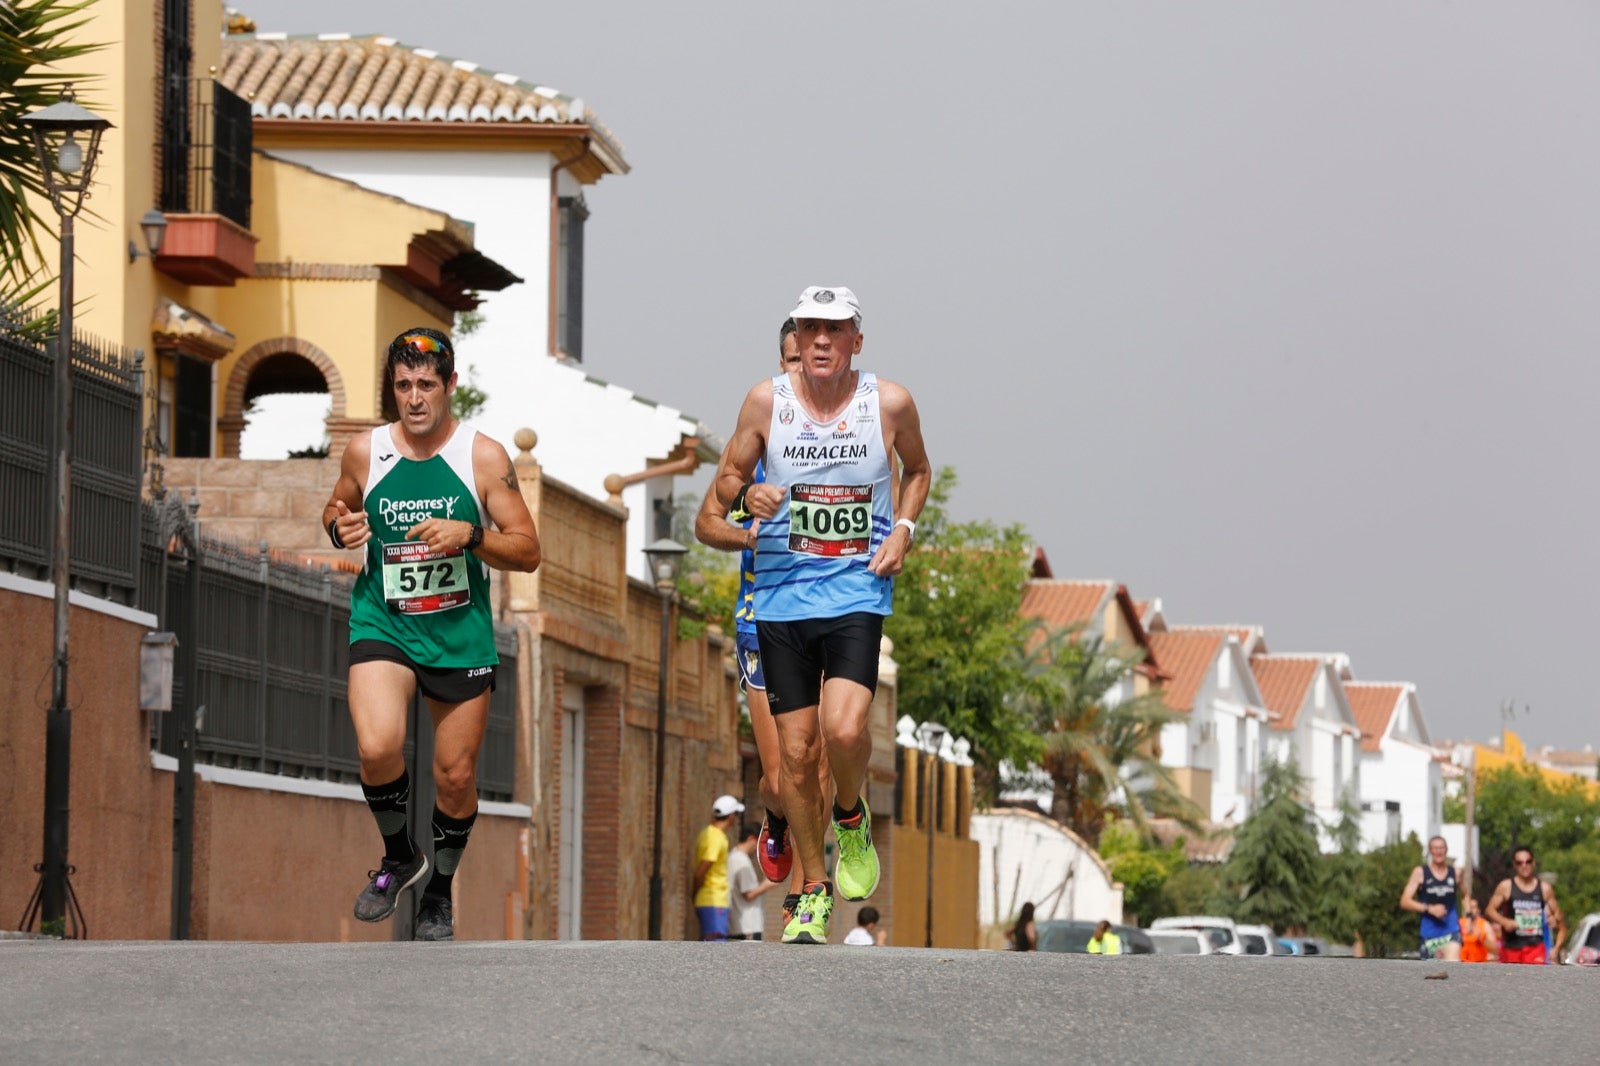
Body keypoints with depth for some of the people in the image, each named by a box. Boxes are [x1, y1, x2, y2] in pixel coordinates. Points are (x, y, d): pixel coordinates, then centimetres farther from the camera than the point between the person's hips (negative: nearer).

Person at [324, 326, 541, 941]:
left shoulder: (483, 457, -6)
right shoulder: (365, 452, -1)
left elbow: (528, 551, -4)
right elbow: (337, 508, 19)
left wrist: (470, 535, -22)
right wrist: (339, 527, -5)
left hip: (460, 632, 0)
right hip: (382, 623, 0)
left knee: (455, 776, 7)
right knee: (377, 748, -23)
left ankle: (440, 891, 32)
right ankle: (399, 857, 5)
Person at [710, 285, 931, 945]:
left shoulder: (889, 403, -2)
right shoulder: (766, 401, -2)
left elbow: (917, 469, 17)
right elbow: (726, 479, 8)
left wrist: (903, 529, 1)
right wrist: (745, 495, -15)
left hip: (858, 589, -1)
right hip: (782, 594, 1)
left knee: (844, 728, -22)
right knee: (796, 752, 3)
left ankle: (851, 817, 12)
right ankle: (814, 890, 19)